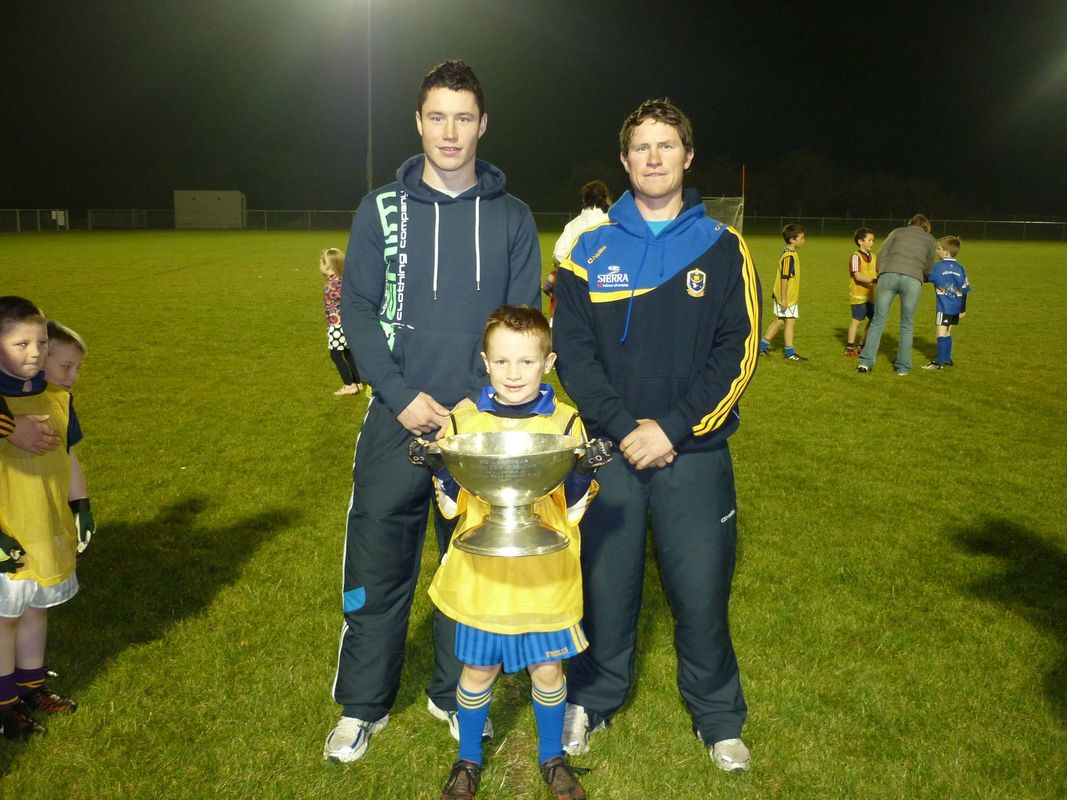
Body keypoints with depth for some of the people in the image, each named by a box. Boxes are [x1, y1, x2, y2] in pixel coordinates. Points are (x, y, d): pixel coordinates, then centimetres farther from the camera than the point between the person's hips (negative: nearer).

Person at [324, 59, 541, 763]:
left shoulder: (512, 218, 5)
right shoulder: (382, 209, 4)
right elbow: (358, 311, 0)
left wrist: (479, 406, -10)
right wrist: (402, 397, -12)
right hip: (398, 421, 0)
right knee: (378, 571, 5)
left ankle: (456, 695, 31)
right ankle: (364, 706, 25)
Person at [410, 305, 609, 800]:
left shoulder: (565, 423, -4)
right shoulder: (466, 422, -2)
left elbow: (573, 510, -1)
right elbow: (453, 506, 1)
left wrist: (584, 474, -20)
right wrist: (437, 469, -16)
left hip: (545, 574, 0)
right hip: (482, 573, 1)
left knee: (548, 668, 12)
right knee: (478, 669, 13)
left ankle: (552, 756, 38)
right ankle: (468, 759, 37)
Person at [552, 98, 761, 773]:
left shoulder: (722, 246, 3)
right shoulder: (592, 247, 4)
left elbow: (738, 350, -4)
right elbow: (572, 347, -1)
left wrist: (674, 428, -12)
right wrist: (624, 427, -12)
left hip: (696, 452, 0)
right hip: (608, 447, 1)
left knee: (702, 591, 7)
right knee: (606, 585, 10)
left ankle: (719, 720, 29)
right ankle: (593, 700, 33)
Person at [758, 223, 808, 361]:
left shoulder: (786, 253, 11)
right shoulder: (789, 256, -19)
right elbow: (784, 278, -22)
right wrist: (784, 299, -21)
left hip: (783, 296, 10)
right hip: (787, 297, -10)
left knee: (779, 321, 16)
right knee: (790, 322, -2)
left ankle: (762, 347, 23)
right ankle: (789, 352, 6)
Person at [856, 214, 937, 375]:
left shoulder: (897, 231, 25)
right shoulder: (930, 240, 24)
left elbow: (882, 253, 12)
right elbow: (928, 269, 27)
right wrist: (922, 278, 46)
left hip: (889, 275, 0)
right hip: (913, 279, 0)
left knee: (878, 321, 7)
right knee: (907, 325, 12)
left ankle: (866, 362, 1)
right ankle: (903, 367, 15)